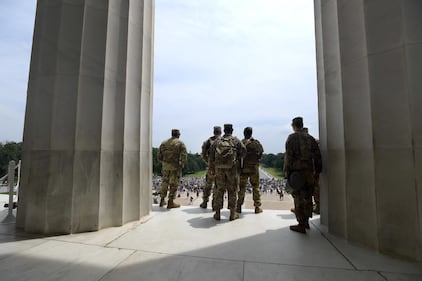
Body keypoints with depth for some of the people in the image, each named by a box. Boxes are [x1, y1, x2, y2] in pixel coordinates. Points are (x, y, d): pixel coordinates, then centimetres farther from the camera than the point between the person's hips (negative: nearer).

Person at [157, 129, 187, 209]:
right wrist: (182, 165, -5)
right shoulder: (180, 143, -7)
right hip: (175, 166, -5)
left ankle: (162, 201, 26)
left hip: (165, 166, 5)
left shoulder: (164, 143, 7)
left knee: (165, 182, 18)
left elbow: (159, 156, 8)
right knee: (173, 184, 4)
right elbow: (184, 155, -17)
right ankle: (170, 203, 8)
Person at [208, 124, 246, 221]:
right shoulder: (236, 140, 5)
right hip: (232, 167, -2)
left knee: (219, 189, 10)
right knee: (232, 190, 7)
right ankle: (232, 214, 13)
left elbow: (211, 156, 8)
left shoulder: (217, 141, 11)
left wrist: (212, 169, 15)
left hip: (219, 167, 2)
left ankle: (217, 213, 14)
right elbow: (243, 151, -4)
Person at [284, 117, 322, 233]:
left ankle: (301, 225, 3)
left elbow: (288, 155, -12)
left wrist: (287, 171, -9)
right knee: (307, 197, 15)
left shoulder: (292, 137, -5)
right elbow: (317, 155, 12)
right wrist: (317, 171, 17)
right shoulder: (310, 138, 12)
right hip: (309, 172, 6)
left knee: (299, 198, -1)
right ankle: (306, 221, 27)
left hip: (297, 171, -6)